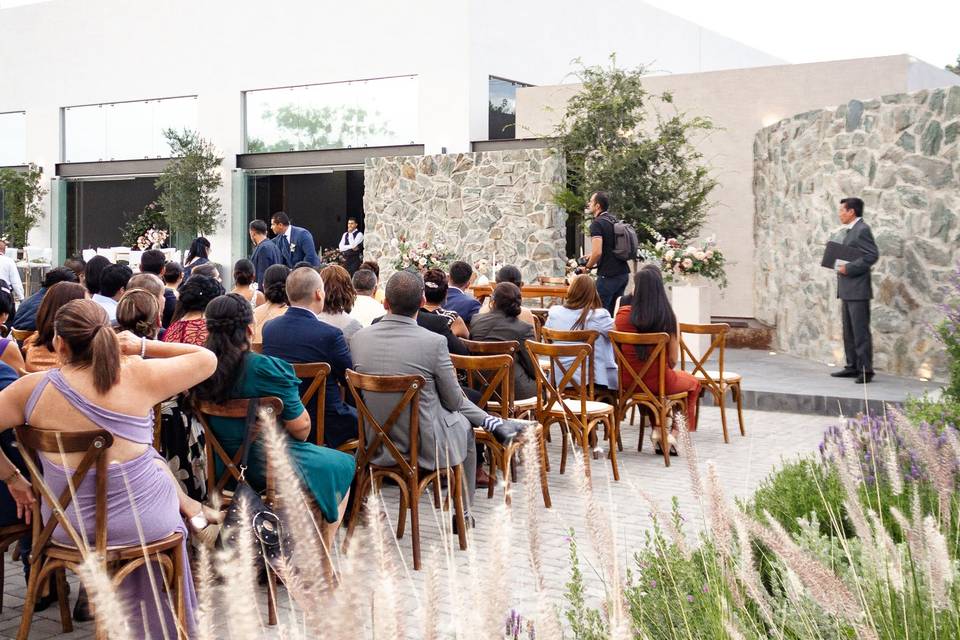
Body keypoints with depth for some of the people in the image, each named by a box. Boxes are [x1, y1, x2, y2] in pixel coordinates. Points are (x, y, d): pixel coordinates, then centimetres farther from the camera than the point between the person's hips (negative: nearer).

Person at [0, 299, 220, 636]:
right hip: (144, 520, -2)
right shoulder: (138, 376, -17)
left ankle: (188, 508, 45)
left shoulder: (32, 388, -13)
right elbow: (207, 359, -4)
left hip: (67, 528, 2)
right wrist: (144, 346, 0)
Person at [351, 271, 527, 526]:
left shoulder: (360, 337, -9)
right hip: (424, 444, -4)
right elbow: (454, 402, -10)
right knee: (464, 426, 28)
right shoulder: (434, 342, -22)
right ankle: (464, 512, 37)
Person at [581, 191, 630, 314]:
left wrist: (587, 266, -4)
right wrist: (592, 256, 24)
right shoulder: (613, 220, 15)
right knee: (614, 312, 12)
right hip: (623, 273, 9)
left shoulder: (597, 223, -12)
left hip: (608, 275, -9)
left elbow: (597, 252, -21)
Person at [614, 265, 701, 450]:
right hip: (658, 381, -3)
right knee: (693, 383, 30)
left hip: (627, 381, 3)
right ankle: (675, 433, 21)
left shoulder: (622, 314, -9)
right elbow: (673, 360, -8)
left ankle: (657, 429, 30)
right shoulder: (669, 317, -13)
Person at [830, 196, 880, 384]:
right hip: (847, 291, 10)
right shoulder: (851, 231, 18)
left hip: (858, 291, -10)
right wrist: (841, 266, 8)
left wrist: (849, 268, -20)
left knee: (860, 331, -7)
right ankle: (852, 367, 19)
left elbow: (872, 255, -20)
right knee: (849, 332, 13)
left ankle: (865, 370, -5)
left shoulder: (862, 230, -12)